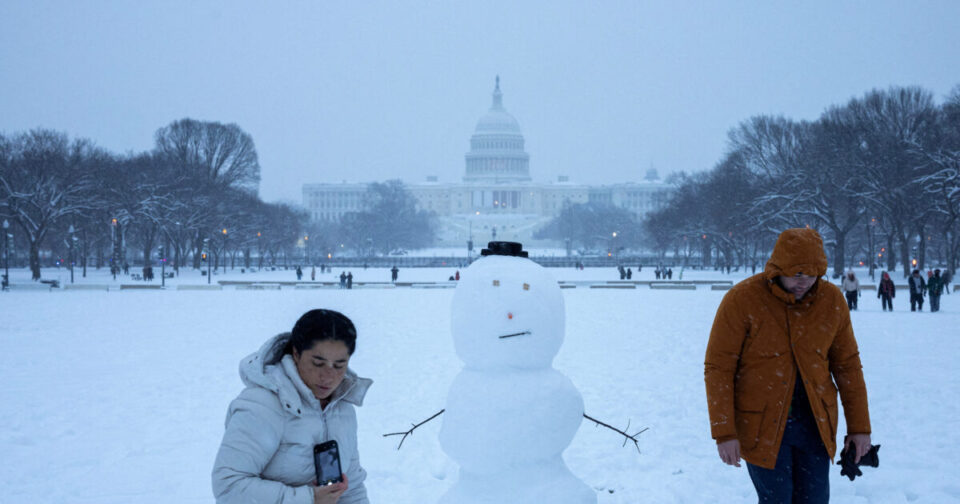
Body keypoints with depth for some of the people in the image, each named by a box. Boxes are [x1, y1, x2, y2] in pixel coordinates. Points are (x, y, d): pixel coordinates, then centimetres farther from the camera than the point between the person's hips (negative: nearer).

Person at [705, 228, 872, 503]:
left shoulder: (831, 300, -2)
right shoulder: (741, 299, -13)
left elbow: (847, 365, 7)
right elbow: (718, 368, -11)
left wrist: (859, 426, 7)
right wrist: (724, 432, -15)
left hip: (815, 424, 4)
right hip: (762, 426, -3)